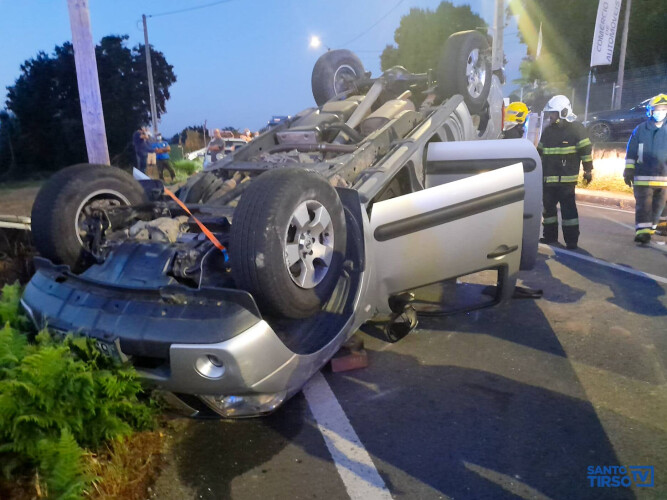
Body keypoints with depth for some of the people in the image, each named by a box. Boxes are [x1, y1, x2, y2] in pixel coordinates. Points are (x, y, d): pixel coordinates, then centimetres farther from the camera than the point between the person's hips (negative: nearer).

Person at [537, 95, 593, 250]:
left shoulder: (576, 128, -5)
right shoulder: (548, 131, 15)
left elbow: (586, 150, -5)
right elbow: (540, 152, 23)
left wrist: (588, 170, -8)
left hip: (566, 179, -7)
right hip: (548, 178, 7)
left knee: (568, 208, -7)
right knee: (548, 207, 12)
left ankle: (571, 240, -1)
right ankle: (550, 236, 25)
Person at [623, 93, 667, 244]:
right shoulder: (640, 130, -1)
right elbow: (631, 153, 0)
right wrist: (628, 171, -4)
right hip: (643, 176, -4)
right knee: (643, 206, -7)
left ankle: (650, 227, 25)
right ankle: (642, 232, -9)